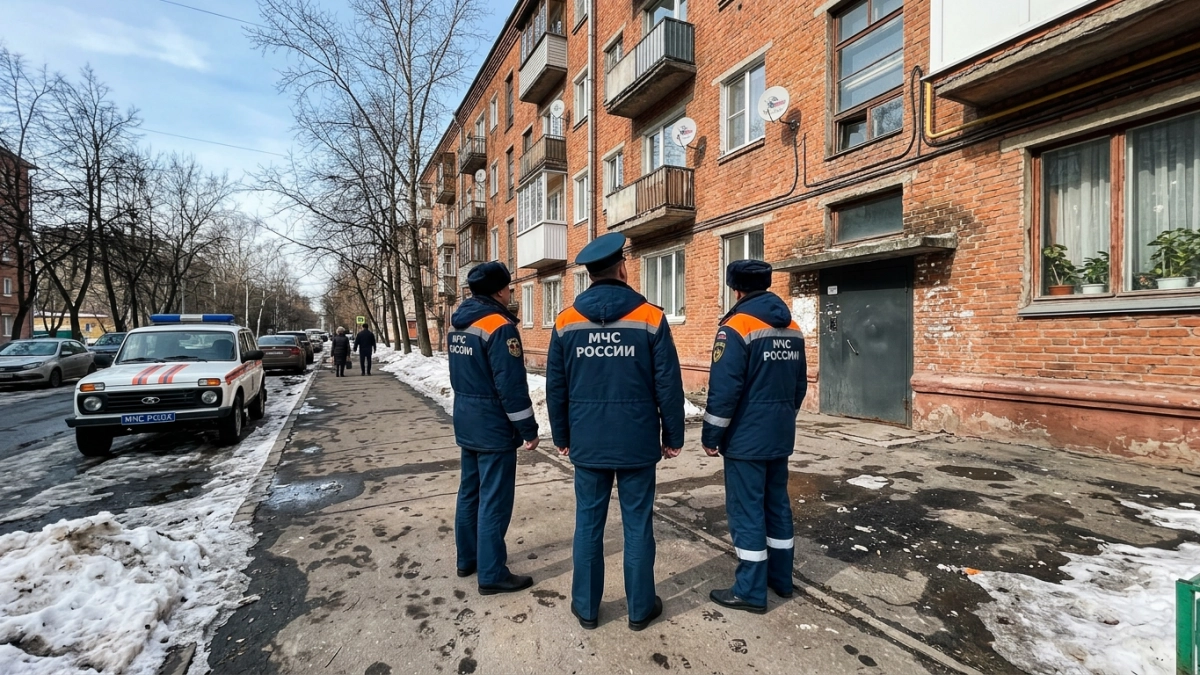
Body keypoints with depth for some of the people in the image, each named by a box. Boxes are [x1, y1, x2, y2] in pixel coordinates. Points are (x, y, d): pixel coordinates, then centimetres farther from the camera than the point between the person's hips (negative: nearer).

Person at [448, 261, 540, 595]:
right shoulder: (499, 327, -20)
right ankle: (492, 574, 12)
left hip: (466, 423, 9)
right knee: (494, 501, 1)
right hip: (494, 427, -9)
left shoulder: (457, 324, 8)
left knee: (470, 491, 19)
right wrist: (528, 429, -15)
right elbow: (511, 385, -21)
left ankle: (468, 557, 33)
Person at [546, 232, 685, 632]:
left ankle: (586, 606, 30)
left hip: (587, 443, 2)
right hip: (637, 442, -1)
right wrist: (672, 437, 4)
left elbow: (555, 387, 3)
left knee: (588, 523, 14)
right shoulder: (650, 318, -8)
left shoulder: (566, 321, -1)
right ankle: (640, 607, 28)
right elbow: (668, 385, -7)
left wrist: (562, 437, 14)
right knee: (637, 524, 12)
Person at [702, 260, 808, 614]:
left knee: (746, 511, 2)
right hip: (780, 437, 8)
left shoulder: (737, 327, -16)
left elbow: (724, 389, -20)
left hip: (746, 438, -8)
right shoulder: (793, 329, 8)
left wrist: (711, 435, -11)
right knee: (777, 505, 18)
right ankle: (781, 578, 32)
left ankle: (750, 591, 13)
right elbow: (800, 384, 13)